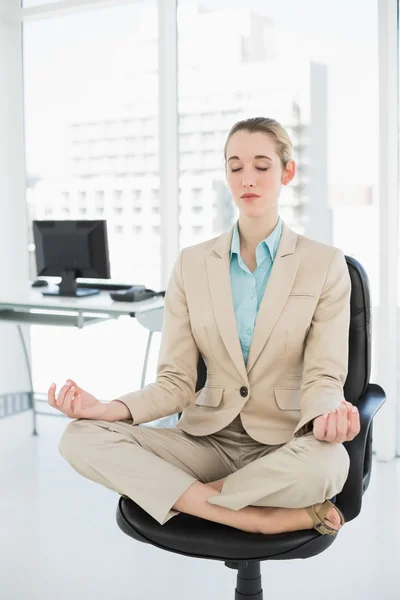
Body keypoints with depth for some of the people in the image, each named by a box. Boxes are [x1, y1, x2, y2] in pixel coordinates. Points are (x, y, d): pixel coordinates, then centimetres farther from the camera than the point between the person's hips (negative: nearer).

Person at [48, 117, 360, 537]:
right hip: (207, 438, 3)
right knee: (80, 438, -21)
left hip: (284, 445, -2)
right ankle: (267, 519, -23)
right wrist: (108, 409, -18)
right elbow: (176, 382, 1)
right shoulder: (191, 264, 5)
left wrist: (327, 416, -30)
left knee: (327, 462, -38)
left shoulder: (325, 264, -1)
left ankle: (188, 495, -12)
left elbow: (323, 375, -5)